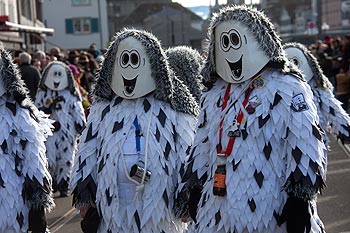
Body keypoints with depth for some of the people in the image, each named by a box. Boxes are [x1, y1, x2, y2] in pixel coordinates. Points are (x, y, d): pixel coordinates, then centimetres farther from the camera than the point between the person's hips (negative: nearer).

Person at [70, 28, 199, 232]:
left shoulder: (171, 108, -2)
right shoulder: (103, 108, 9)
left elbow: (188, 155, 0)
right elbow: (87, 153, 11)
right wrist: (86, 200, 8)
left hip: (160, 214, -2)